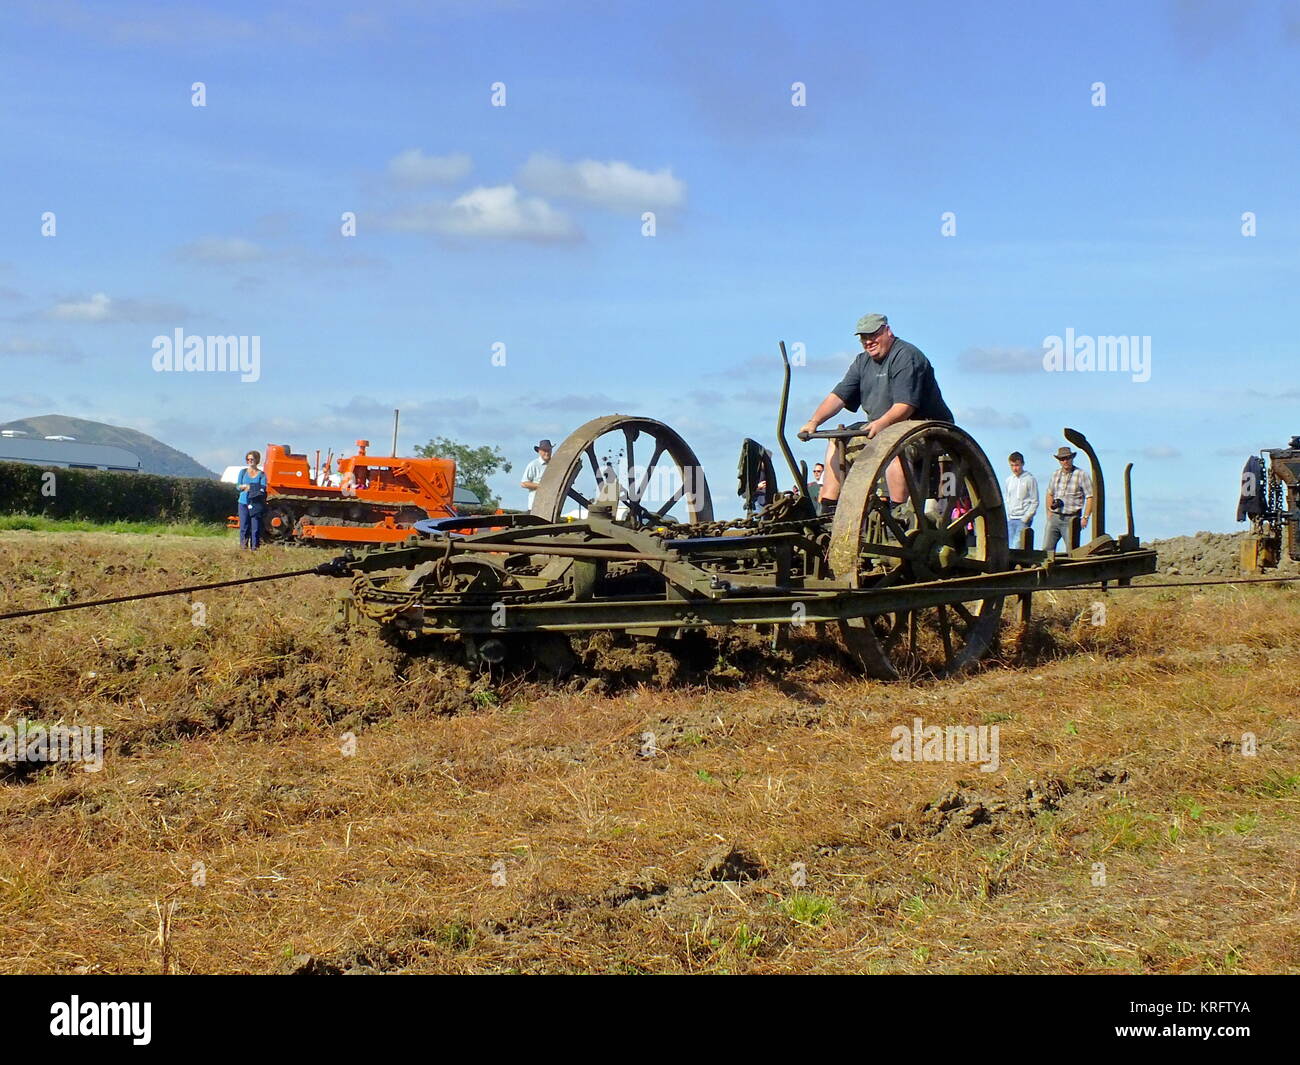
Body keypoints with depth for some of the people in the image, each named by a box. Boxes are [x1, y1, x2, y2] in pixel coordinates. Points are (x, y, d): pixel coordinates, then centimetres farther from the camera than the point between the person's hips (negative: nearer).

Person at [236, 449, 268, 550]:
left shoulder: (261, 474, 6)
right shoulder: (243, 472, 13)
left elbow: (263, 489, -5)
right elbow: (238, 486, 8)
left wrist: (249, 487, -16)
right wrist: (245, 487, -12)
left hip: (256, 504, -1)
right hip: (244, 503, 1)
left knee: (255, 526, -5)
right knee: (244, 526, -1)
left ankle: (254, 546, -2)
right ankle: (243, 545, 5)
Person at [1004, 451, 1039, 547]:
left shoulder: (1030, 479, -4)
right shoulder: (1009, 479, 13)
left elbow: (1035, 502, -4)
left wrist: (1026, 517, -12)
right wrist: (1007, 515, 10)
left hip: (1023, 519, -6)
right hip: (1011, 519, 6)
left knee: (1016, 547, -16)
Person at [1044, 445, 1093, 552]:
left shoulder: (1081, 475, -4)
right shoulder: (1056, 474, 13)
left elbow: (1090, 497, -5)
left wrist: (1085, 517, -11)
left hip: (1071, 519, -5)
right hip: (1054, 518, 5)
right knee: (1047, 549, -1)